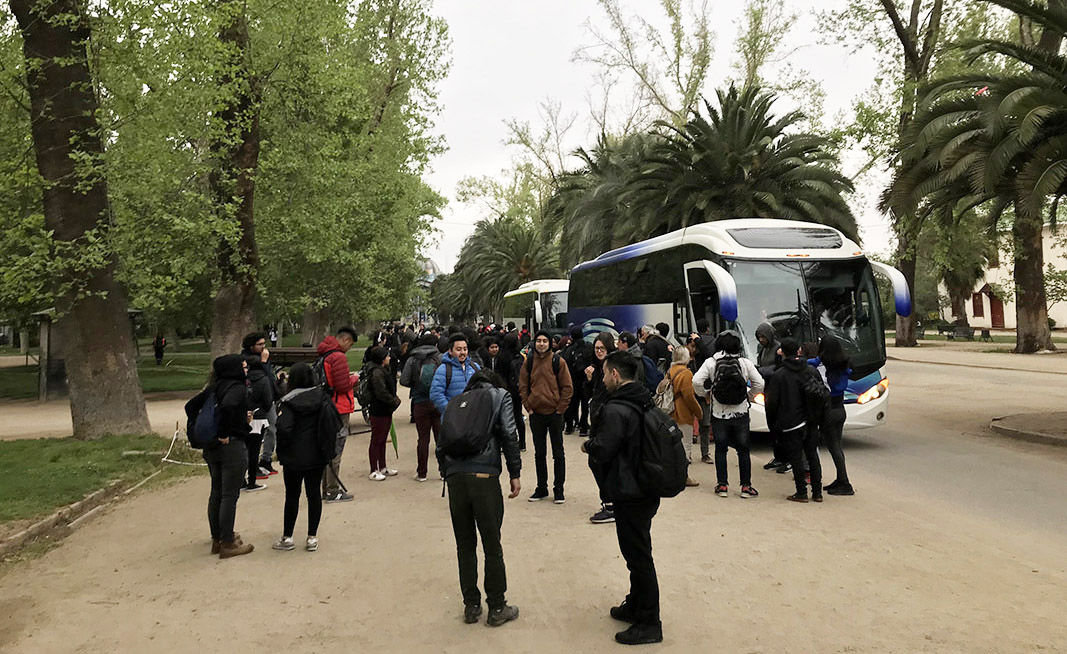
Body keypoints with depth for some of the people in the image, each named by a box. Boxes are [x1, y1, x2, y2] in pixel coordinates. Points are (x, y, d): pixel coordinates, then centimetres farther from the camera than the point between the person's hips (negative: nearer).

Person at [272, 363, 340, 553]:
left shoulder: (289, 401, -13)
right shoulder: (322, 398, 0)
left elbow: (284, 428, -21)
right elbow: (336, 422, -4)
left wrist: (282, 451, -5)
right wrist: (327, 446, 7)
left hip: (294, 458, -3)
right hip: (317, 456, 3)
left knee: (292, 495, 7)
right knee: (314, 493, 9)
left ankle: (287, 538, 17)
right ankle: (312, 538, 12)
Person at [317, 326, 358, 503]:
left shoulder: (324, 355, 13)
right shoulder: (338, 357, -16)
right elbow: (343, 386, -20)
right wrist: (353, 379, -1)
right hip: (339, 410, -10)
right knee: (335, 452, -4)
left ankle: (327, 489, 24)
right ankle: (333, 492, 1)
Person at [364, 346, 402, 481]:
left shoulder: (385, 370, 12)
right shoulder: (377, 373, -20)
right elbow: (382, 393, -25)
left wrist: (395, 399, 3)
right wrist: (395, 401, -13)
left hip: (386, 410, 10)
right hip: (378, 412, -10)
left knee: (382, 440, 17)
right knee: (376, 440, -1)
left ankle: (382, 467, 28)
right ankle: (374, 471, 7)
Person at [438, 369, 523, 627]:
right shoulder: (500, 395, 13)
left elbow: (441, 445, 15)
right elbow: (509, 435, -1)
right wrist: (515, 474, 2)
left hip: (455, 478, 4)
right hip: (484, 477, -4)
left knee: (465, 546, 13)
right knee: (492, 546, 6)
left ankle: (471, 606, 22)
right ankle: (497, 608, 16)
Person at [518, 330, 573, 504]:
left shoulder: (558, 361, -5)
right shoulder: (529, 362, 3)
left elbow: (568, 387, -4)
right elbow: (523, 386, 8)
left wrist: (560, 409, -8)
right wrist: (528, 407, 0)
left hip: (555, 413, -3)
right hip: (535, 413, 3)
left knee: (558, 452, 5)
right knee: (539, 453, 12)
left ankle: (559, 489, 13)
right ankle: (541, 488, 23)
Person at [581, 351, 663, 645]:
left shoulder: (616, 409, -23)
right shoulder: (644, 402, 8)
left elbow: (602, 451, -23)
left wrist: (587, 445, -3)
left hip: (630, 494, -10)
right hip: (646, 489, 10)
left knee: (638, 555, 1)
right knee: (638, 552, 21)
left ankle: (649, 624, 13)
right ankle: (636, 606, 37)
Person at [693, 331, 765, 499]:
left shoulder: (711, 363, -7)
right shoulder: (745, 363, -4)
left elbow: (696, 381, -16)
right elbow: (759, 384, -6)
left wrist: (706, 393, 2)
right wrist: (748, 395, 10)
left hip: (719, 414, 0)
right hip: (741, 414, 0)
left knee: (720, 450, 11)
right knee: (743, 450, 10)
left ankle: (722, 485, 13)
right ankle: (746, 486, 13)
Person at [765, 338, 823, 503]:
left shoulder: (778, 375, -9)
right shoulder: (811, 371, 4)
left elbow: (772, 402, -8)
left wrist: (772, 423, 4)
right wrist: (817, 417, 17)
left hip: (791, 423, -4)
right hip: (811, 422, 4)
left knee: (796, 458, 3)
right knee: (812, 455, 13)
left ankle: (802, 492, 5)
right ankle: (817, 492, 16)